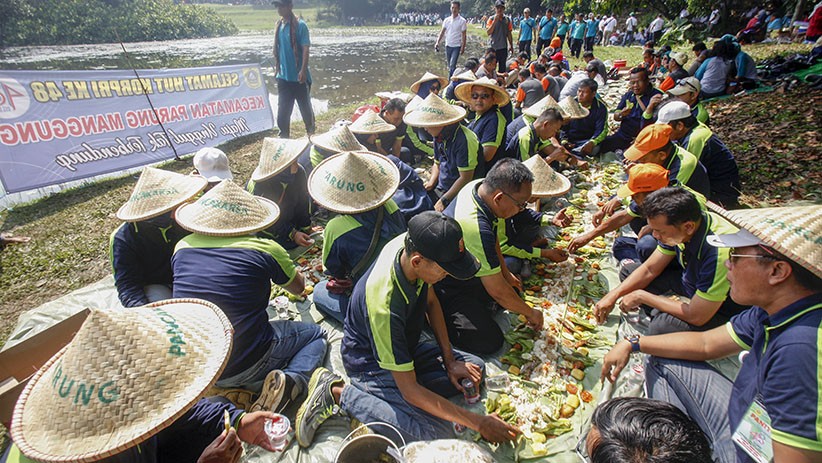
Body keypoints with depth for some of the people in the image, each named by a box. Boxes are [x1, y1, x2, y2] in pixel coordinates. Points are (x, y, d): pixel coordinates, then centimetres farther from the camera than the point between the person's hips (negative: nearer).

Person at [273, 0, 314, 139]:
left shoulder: (300, 25, -9)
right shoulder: (279, 26, 9)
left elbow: (306, 49, -15)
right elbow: (278, 49, 16)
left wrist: (303, 70, -24)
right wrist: (277, 68, 15)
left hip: (298, 76, -6)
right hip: (283, 77, 6)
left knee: (306, 108, 7)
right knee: (283, 111, 7)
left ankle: (311, 136, 26)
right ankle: (284, 137, 18)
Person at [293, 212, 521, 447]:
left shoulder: (409, 244, -18)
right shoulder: (385, 306, -39)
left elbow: (431, 301, 2)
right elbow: (411, 392, -29)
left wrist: (450, 360, -2)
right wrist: (478, 423, -22)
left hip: (404, 347, 8)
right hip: (371, 364, -8)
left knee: (476, 368, 2)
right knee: (438, 433, -22)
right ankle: (339, 392, -9)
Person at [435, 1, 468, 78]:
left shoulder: (462, 21, -5)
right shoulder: (446, 20, 6)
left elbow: (463, 35, -5)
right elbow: (442, 32, 6)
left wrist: (463, 47, -11)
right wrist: (437, 42, -7)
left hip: (457, 46, -5)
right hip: (448, 45, 5)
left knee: (452, 65, -16)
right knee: (449, 65, 12)